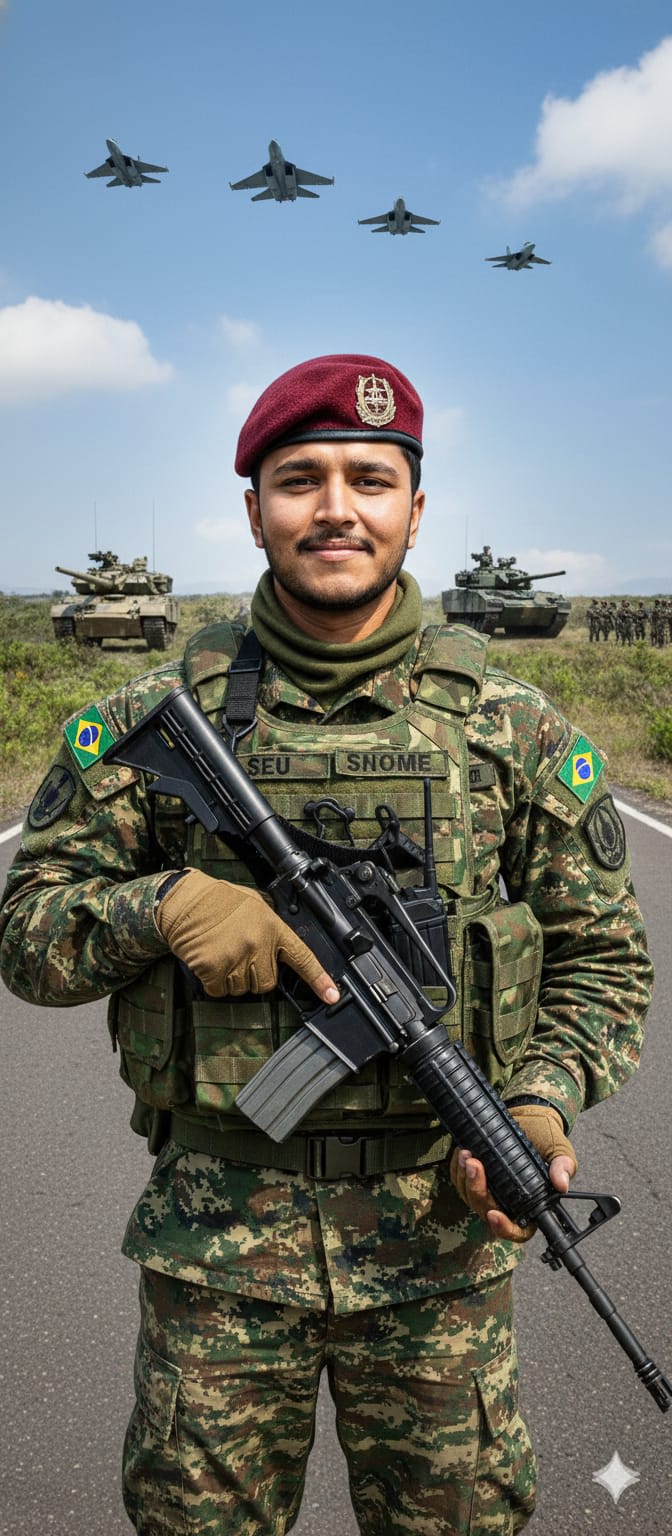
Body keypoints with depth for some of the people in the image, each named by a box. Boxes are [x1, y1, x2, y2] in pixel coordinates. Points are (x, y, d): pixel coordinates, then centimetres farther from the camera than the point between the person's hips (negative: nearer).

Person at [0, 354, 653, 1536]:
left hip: (441, 1230, 1)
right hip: (217, 1232, 0)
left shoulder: (511, 725, -2)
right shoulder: (157, 718, -3)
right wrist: (162, 905, -19)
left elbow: (601, 956, 4)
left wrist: (540, 1102, -13)